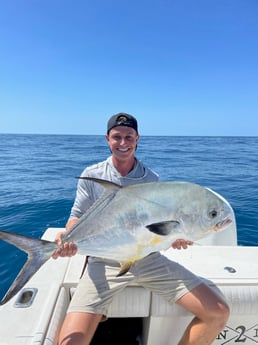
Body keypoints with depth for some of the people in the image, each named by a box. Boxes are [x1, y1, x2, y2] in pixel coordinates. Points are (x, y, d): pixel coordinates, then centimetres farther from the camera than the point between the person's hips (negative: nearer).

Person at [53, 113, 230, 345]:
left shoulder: (151, 179, 3)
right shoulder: (91, 175, 0)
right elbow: (78, 216, 3)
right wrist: (67, 236, -19)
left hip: (149, 258, 2)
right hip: (105, 261, -1)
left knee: (218, 313, -4)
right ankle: (98, 318, 14)